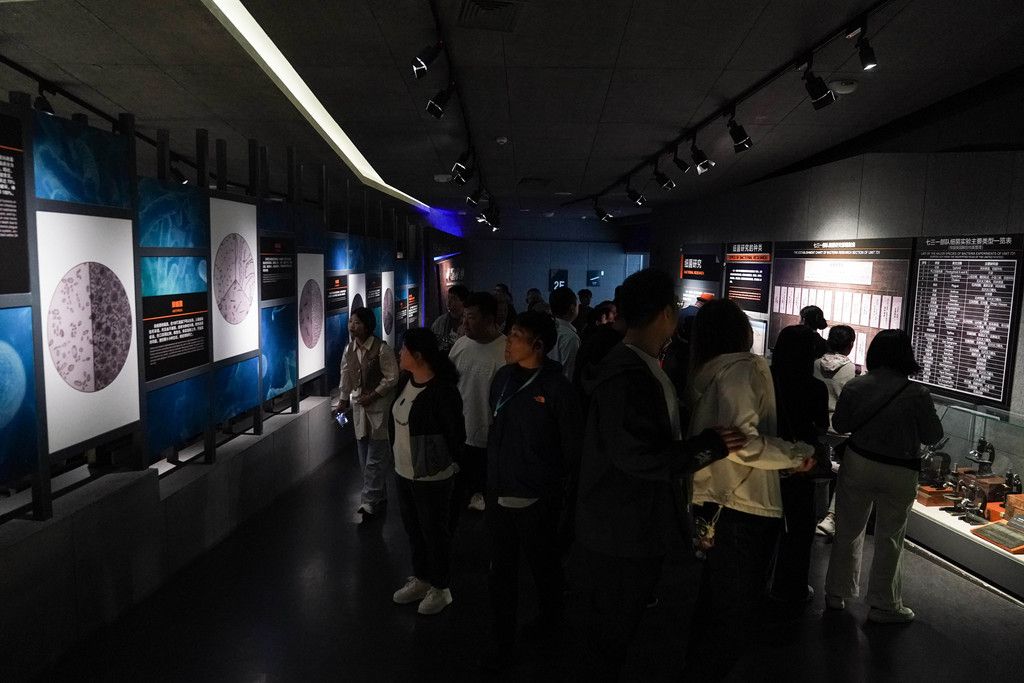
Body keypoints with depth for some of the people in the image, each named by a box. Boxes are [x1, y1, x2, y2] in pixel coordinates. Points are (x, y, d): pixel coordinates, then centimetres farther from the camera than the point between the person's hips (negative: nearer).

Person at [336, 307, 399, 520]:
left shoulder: (382, 349, -16)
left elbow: (392, 378, -14)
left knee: (375, 458, -6)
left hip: (379, 406, -7)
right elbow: (346, 375, 16)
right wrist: (344, 399, 17)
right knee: (365, 457, 14)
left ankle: (369, 501, -1)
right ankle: (379, 495, 27)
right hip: (359, 406, 7)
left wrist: (372, 396, -16)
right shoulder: (349, 349, 5)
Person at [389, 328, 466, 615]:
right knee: (413, 528, 22)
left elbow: (456, 434, -18)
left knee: (434, 532, 10)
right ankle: (420, 580, 42)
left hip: (431, 477, -8)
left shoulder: (442, 391, -25)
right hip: (403, 471, 8)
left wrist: (440, 462, -5)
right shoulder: (406, 381, 1)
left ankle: (440, 589, 30)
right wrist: (397, 451, 15)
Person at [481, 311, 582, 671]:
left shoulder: (556, 387, -16)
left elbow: (571, 447, -11)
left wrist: (552, 485, -5)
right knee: (501, 572, 12)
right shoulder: (502, 377, 3)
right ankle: (503, 642, 29)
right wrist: (493, 477, 13)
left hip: (536, 501, -4)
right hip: (500, 495, 5)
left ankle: (550, 617, 45)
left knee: (543, 565, 18)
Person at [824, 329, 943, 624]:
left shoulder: (854, 386, -10)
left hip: (857, 464, 2)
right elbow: (932, 435, -6)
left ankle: (836, 593, 27)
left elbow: (840, 425, 1)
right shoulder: (917, 394, -16)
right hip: (899, 474, -2)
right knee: (889, 539, 12)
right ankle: (883, 605, 24)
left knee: (848, 531, 16)